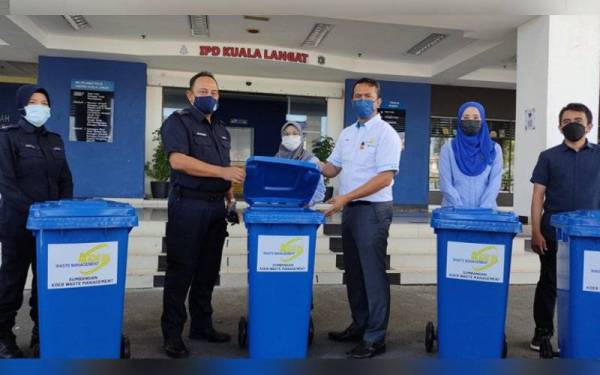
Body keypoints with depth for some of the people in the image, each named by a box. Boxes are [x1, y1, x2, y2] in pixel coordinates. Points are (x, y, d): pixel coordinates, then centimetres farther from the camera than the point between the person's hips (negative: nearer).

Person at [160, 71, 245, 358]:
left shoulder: (221, 130, 19)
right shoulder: (178, 122, -4)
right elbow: (178, 160, -20)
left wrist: (230, 197, 11)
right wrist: (222, 171, -26)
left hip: (216, 207, 7)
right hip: (188, 205, -7)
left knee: (208, 271, 12)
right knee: (180, 271, -1)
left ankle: (202, 325, 24)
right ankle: (172, 333, 9)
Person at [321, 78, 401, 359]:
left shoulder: (385, 133, -9)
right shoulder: (346, 134, 14)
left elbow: (385, 178, -18)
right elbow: (332, 168, 18)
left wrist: (346, 197, -21)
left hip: (373, 209, -8)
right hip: (350, 209, 8)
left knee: (373, 273, -3)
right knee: (353, 272, 15)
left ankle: (375, 338, 6)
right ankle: (360, 325, 29)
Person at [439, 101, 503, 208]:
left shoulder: (494, 149, 8)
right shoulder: (448, 149, 4)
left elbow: (495, 183, 0)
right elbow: (445, 184, -3)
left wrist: (482, 209, -11)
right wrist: (460, 208, -12)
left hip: (485, 211, 1)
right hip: (454, 210, -1)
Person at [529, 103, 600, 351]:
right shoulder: (549, 157, 2)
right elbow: (538, 196, 0)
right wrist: (536, 232, -7)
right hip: (553, 233, -1)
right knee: (548, 282, 8)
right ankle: (543, 330, 21)